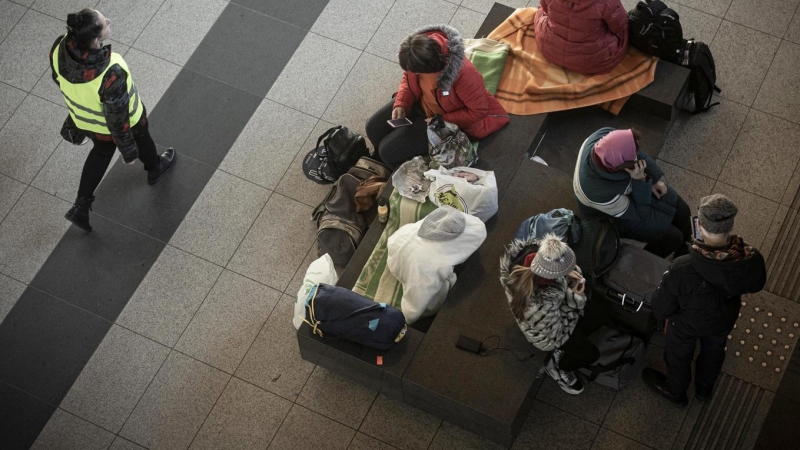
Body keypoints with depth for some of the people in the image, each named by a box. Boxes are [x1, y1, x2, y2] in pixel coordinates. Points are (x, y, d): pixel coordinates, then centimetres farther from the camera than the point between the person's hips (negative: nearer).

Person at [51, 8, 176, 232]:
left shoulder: (59, 49, -31)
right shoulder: (111, 74, -46)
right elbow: (118, 119, -30)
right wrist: (128, 150, -12)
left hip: (85, 119, 4)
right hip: (122, 120, -4)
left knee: (101, 151, 34)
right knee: (140, 137, 32)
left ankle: (81, 207, 38)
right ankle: (154, 169, 64)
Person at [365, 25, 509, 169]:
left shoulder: (463, 74, -43)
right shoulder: (420, 48, -24)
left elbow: (480, 110, -27)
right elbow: (408, 78, -1)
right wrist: (401, 104, -16)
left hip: (448, 121, -6)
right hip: (421, 101, 6)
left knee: (389, 150, -9)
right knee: (373, 128, 8)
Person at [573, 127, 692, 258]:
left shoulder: (604, 135, -33)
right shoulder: (602, 194, -46)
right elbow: (638, 213, -26)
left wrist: (655, 177, -7)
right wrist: (640, 181, -37)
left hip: (631, 184, 6)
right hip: (615, 212, -6)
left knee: (682, 210, 11)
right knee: (672, 237, -2)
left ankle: (684, 252, 43)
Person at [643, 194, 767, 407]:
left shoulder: (682, 269, -44)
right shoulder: (751, 259, -35)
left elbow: (661, 310, -27)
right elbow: (756, 285, -9)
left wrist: (666, 284, -8)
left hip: (687, 324, -3)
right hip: (724, 319, 3)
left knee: (678, 356, 31)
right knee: (714, 351, 36)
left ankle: (676, 392, 61)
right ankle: (704, 388, 65)